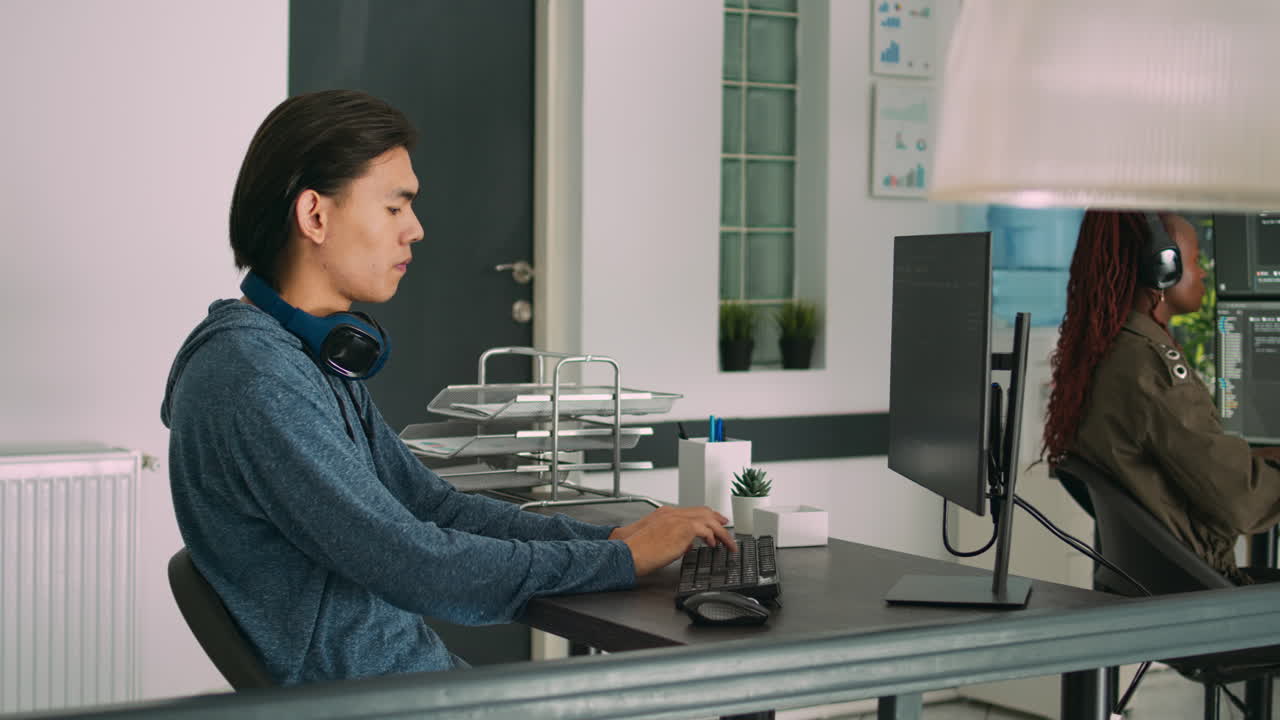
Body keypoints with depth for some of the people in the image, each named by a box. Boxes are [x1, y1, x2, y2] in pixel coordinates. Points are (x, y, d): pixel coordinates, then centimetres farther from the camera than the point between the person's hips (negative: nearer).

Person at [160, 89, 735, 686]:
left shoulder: (317, 356, 12)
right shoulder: (250, 375, -20)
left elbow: (432, 505, 13)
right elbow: (413, 565, -22)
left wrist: (614, 538, 2)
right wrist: (621, 560, -14)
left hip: (418, 669, 9)